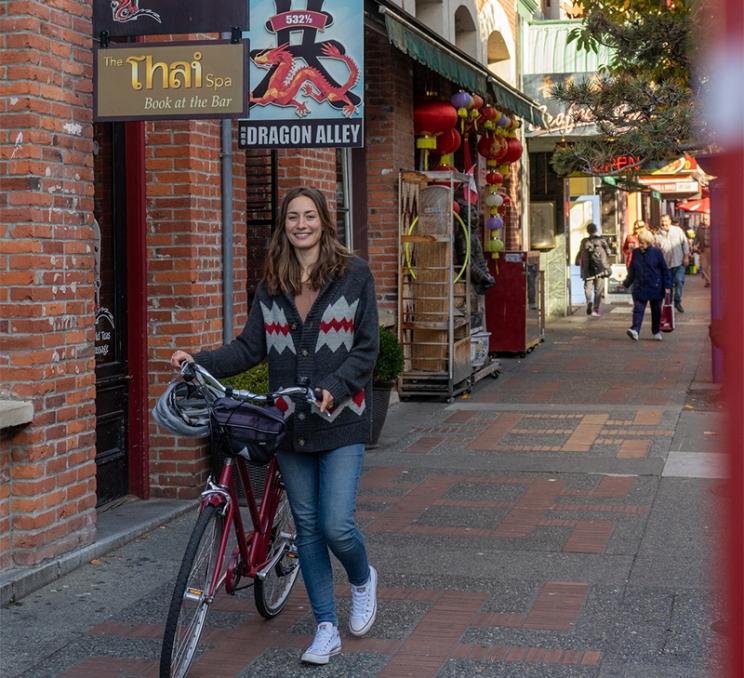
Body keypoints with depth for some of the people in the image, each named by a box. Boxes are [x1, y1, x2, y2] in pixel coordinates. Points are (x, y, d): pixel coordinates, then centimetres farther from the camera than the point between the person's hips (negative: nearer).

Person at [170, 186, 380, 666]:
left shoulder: (354, 274, -3)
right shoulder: (272, 285, 9)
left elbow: (367, 348, -5)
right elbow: (250, 348, 3)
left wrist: (334, 388, -19)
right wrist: (199, 362, -11)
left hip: (341, 420, -4)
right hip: (291, 423, 4)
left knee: (337, 526, -10)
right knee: (308, 527, 7)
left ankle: (363, 579, 25)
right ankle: (327, 630, 17)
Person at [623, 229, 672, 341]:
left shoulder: (656, 252, -5)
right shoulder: (635, 253, 4)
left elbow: (665, 269, -1)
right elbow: (631, 270, 15)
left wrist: (667, 285, -5)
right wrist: (626, 283, 15)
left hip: (655, 287, -2)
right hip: (640, 287, 2)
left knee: (656, 310, 10)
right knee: (638, 309, -11)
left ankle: (656, 331, 24)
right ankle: (635, 330, -22)